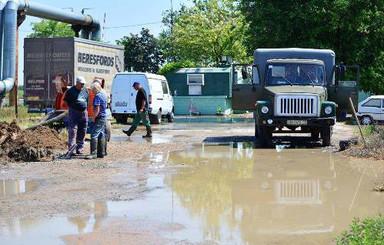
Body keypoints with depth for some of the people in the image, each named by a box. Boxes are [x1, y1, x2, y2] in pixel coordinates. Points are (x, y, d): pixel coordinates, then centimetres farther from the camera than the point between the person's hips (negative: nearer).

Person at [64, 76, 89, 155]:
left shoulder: (86, 91, 11)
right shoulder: (71, 91, -3)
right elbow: (66, 101, 3)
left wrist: (85, 108, 11)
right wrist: (72, 107, -3)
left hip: (83, 113, 5)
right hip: (73, 112, -5)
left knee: (82, 132, 7)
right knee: (72, 131, -11)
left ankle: (80, 149, 14)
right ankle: (71, 149, -11)